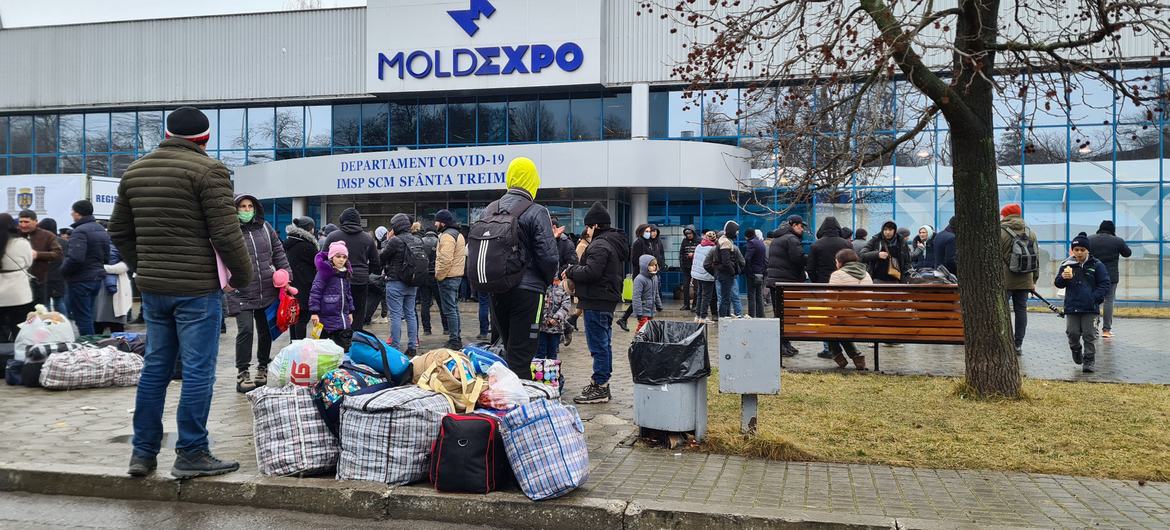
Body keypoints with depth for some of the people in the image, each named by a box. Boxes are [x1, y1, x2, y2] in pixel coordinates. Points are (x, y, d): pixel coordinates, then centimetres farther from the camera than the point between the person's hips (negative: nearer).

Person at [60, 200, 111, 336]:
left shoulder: (80, 231, -17)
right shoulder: (102, 230, 12)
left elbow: (75, 258, -27)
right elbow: (107, 257, 16)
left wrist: (63, 270, -11)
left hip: (80, 280, -9)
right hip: (97, 278, 9)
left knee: (82, 317, -2)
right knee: (89, 316, 17)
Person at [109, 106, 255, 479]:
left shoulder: (135, 171, 13)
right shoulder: (208, 170, -10)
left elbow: (119, 231, 18)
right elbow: (226, 233, -15)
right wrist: (243, 276, -2)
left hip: (152, 287, 7)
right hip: (198, 288, -7)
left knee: (155, 366, 14)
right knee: (198, 370, 0)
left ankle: (143, 453, 20)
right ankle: (191, 455, 5)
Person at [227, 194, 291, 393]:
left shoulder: (265, 227, 10)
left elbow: (278, 252, 14)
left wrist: (285, 274, 6)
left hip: (267, 292, 4)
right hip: (241, 293, -4)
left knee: (265, 330, 12)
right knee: (245, 330, -11)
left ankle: (263, 368, 28)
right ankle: (242, 374, 2)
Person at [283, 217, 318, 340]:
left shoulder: (288, 242, 11)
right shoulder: (306, 246, -16)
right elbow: (318, 263, -6)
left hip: (291, 285, 9)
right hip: (304, 288, -9)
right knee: (303, 318, -5)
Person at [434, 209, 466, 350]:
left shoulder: (447, 236, -16)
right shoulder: (458, 234, 17)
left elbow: (445, 260, -25)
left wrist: (439, 276, -15)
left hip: (448, 278, -10)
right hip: (457, 276, 10)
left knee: (449, 310, -7)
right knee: (454, 308, 16)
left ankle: (453, 341, -5)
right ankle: (457, 339, 21)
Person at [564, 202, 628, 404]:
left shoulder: (600, 245, -16)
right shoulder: (615, 242, 17)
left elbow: (591, 272, -24)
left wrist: (570, 271, -8)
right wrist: (575, 270, 13)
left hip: (597, 301, -11)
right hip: (609, 298, 11)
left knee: (598, 344, -6)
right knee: (604, 343, 16)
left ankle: (599, 387, -2)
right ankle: (602, 383, 24)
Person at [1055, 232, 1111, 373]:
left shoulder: (1097, 265, -1)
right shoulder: (1067, 265, 3)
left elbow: (1106, 285, 0)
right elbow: (1058, 284, 2)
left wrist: (1094, 298, -13)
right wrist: (1063, 277, -20)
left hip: (1090, 308, -1)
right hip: (1071, 307, 1)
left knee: (1090, 335, 0)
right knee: (1072, 333, 3)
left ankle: (1088, 362, 9)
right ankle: (1076, 349, 34)